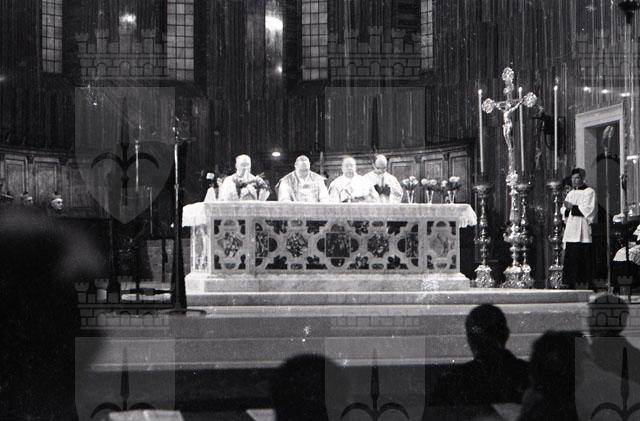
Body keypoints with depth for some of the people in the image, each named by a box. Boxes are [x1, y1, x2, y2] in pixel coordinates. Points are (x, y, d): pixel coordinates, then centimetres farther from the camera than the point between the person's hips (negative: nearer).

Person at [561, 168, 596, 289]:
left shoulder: (589, 192, 0)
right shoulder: (570, 194, 21)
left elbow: (589, 210, -11)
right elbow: (563, 211, 17)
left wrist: (572, 207, -12)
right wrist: (567, 209, -5)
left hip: (583, 232, -6)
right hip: (571, 232, 6)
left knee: (584, 260, -8)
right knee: (570, 259, 1)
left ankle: (587, 283, -6)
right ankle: (571, 285, 2)